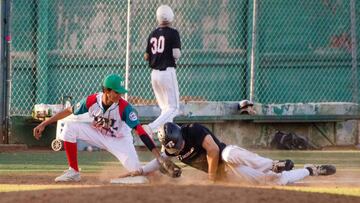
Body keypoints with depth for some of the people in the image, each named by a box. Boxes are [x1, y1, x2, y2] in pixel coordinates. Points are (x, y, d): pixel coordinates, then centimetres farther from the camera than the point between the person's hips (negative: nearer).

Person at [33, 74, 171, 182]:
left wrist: (158, 156, -41)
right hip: (98, 134, 3)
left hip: (120, 140, -3)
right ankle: (73, 172, -8)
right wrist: (44, 124, -8)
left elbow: (140, 131, -34)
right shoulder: (91, 101, -22)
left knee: (136, 170, -24)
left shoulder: (124, 107, -31)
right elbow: (69, 111, -8)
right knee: (69, 128, -19)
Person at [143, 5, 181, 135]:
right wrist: (178, 55, 6)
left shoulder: (153, 34, 7)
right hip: (168, 72, -6)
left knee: (165, 107, 17)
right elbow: (176, 54, -16)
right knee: (173, 108, -3)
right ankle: (151, 128, -23)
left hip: (154, 74, 6)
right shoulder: (173, 33, -7)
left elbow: (146, 57, 8)